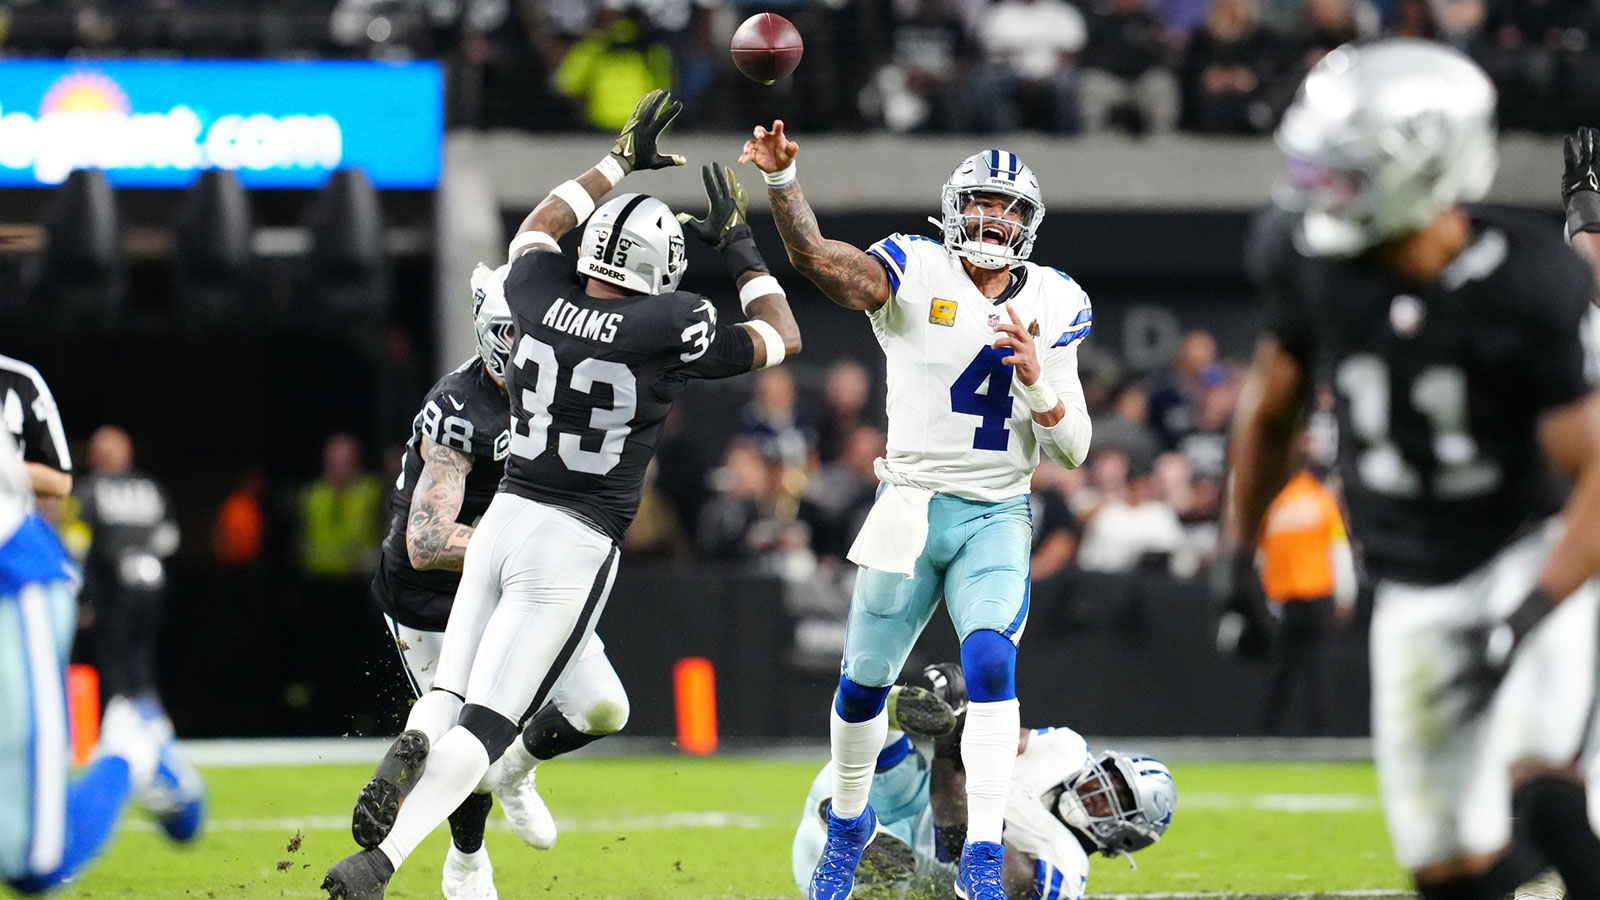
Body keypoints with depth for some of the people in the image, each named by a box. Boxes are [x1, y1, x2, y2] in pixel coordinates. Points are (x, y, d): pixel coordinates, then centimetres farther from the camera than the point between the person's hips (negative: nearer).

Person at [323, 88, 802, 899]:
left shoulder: (542, 296, 0)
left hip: (505, 520, 4)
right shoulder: (667, 328, -11)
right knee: (485, 724, -5)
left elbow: (538, 226, 26)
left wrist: (621, 162, 32)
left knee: (449, 696, 13)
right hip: (576, 544, -4)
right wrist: (738, 245, 14)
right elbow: (781, 339, 6)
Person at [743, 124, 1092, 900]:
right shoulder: (916, 272, -5)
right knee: (864, 681, 8)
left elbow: (1072, 451, 0)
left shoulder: (1054, 306, 2)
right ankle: (848, 823, 35)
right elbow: (819, 260, -25)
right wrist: (780, 180, -41)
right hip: (911, 507, 0)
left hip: (997, 518, 0)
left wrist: (1034, 376, -18)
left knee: (991, 663, -22)